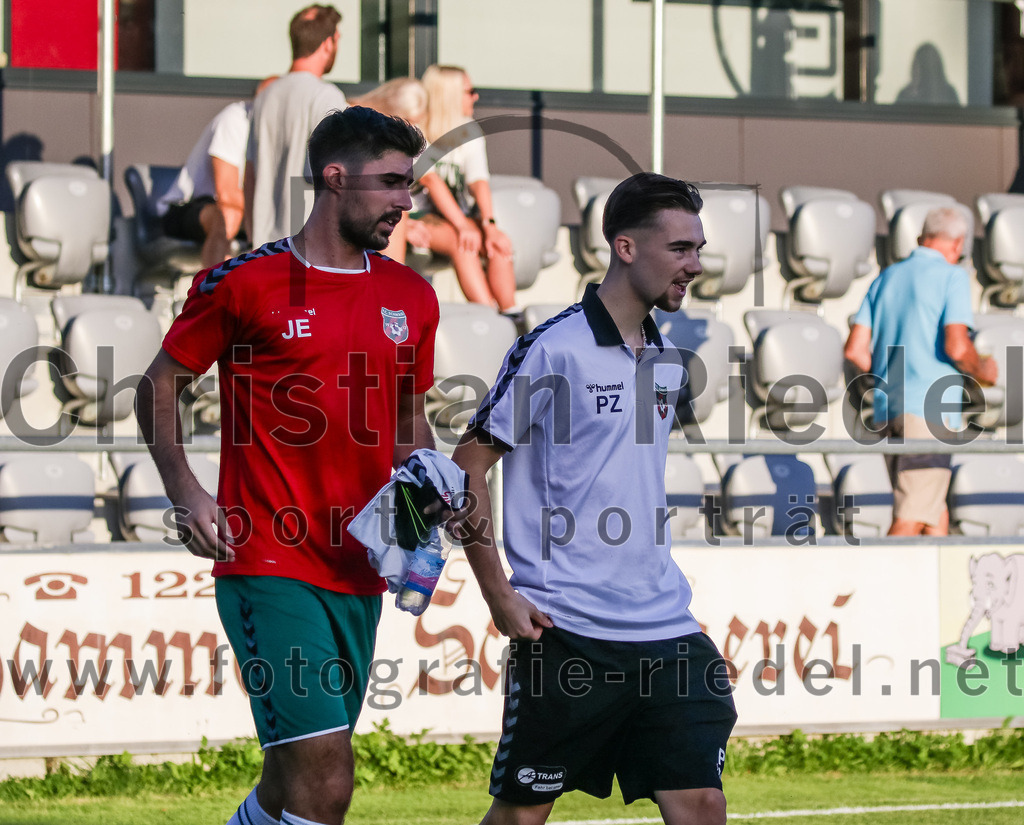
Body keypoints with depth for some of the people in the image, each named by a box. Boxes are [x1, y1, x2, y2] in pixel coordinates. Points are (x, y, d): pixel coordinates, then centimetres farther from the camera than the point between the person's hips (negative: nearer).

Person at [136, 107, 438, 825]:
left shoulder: (411, 297, 12)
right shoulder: (244, 283, -4)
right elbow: (161, 385, 6)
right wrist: (184, 489, -8)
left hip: (358, 574, 6)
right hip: (269, 568, -6)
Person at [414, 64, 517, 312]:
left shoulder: (469, 132, 8)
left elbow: (479, 181, -6)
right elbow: (431, 181, -19)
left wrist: (489, 225, -23)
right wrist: (463, 227, -29)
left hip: (458, 214, 6)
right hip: (418, 215, -5)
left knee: (499, 242, -24)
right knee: (463, 242, -34)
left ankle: (511, 316, -24)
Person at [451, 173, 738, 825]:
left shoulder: (666, 359, 13)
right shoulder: (554, 350, -8)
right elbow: (468, 465, -6)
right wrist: (500, 595, -10)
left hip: (664, 625, 6)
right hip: (567, 628, -6)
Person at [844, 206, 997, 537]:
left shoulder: (886, 278, 16)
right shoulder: (951, 277, -2)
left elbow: (854, 351, 11)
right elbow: (957, 347, -14)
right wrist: (982, 371, 6)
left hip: (887, 410, 7)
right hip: (929, 410, -7)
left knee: (936, 517, 14)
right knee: (910, 521, -11)